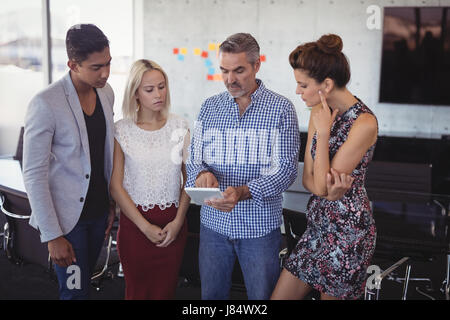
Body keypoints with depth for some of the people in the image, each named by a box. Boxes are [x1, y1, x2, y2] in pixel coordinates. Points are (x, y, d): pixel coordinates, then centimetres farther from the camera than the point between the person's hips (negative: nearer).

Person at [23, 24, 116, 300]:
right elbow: (34, 175, -17)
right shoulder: (45, 104, -20)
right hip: (66, 216, -6)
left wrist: (112, 203, 12)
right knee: (75, 290, 1)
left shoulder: (106, 93, 1)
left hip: (98, 212, 6)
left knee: (85, 283, 18)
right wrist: (53, 236, -16)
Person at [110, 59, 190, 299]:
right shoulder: (121, 130, -6)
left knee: (165, 291, 10)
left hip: (174, 223, 2)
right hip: (135, 223, -2)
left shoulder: (179, 126, 2)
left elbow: (189, 178, 4)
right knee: (137, 291, 9)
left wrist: (178, 221, -5)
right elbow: (115, 186, -6)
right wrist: (145, 226, -9)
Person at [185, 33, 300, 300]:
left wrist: (243, 192, -28)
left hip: (260, 225, -3)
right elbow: (194, 158, 6)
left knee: (263, 296, 11)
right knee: (211, 295, 16)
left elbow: (286, 168, -12)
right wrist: (202, 173, -19)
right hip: (213, 221, 3)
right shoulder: (209, 107, 6)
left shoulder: (281, 108, -6)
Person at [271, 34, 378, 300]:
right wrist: (330, 188, -16)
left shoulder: (364, 123, -19)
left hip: (348, 232, -7)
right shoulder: (320, 112, 4)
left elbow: (322, 185, -18)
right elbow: (308, 179, 5)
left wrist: (323, 132, -18)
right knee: (279, 297, 10)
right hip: (317, 225, 8)